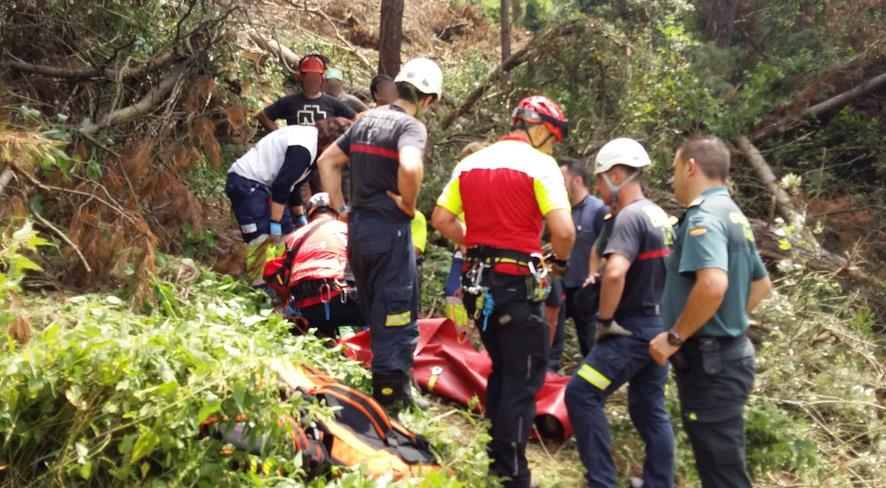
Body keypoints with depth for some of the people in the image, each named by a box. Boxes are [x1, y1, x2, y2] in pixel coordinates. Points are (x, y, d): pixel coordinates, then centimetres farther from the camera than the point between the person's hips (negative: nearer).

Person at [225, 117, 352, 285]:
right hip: (246, 182, -11)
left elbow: (292, 184, 18)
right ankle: (259, 286, -9)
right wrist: (275, 222, -21)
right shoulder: (303, 148, -23)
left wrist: (300, 218, 20)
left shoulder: (308, 136, 11)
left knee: (287, 233, 10)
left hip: (264, 183, 11)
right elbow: (282, 186, -26)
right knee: (261, 237, -16)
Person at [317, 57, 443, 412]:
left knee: (375, 313, 20)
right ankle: (391, 395, 7)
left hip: (357, 227, 8)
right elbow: (409, 168, -33)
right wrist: (409, 205, -16)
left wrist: (341, 208, 14)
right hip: (389, 228, -8)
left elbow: (327, 161, 16)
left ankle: (383, 385, 32)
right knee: (398, 317, 2)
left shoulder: (367, 120, 12)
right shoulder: (411, 126, -12)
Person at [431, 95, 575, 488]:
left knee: (502, 368, 22)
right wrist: (559, 260, 2)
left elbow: (441, 219, 11)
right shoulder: (539, 164, -8)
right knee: (524, 377, 3)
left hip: (477, 280, 7)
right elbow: (563, 231, -17)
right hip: (517, 281, -7)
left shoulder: (471, 162, 11)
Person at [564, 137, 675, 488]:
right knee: (650, 408, 15)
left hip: (633, 329, -10)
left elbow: (615, 273, -30)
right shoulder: (659, 215, 13)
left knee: (581, 395, -7)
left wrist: (605, 320, -18)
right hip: (658, 326, 10)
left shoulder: (630, 216, -17)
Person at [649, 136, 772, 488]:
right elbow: (762, 284, 23)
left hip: (708, 360, -10)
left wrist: (674, 337, -23)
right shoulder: (733, 215, 13)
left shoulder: (703, 215, -17)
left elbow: (713, 284, -33)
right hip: (728, 352, 10)